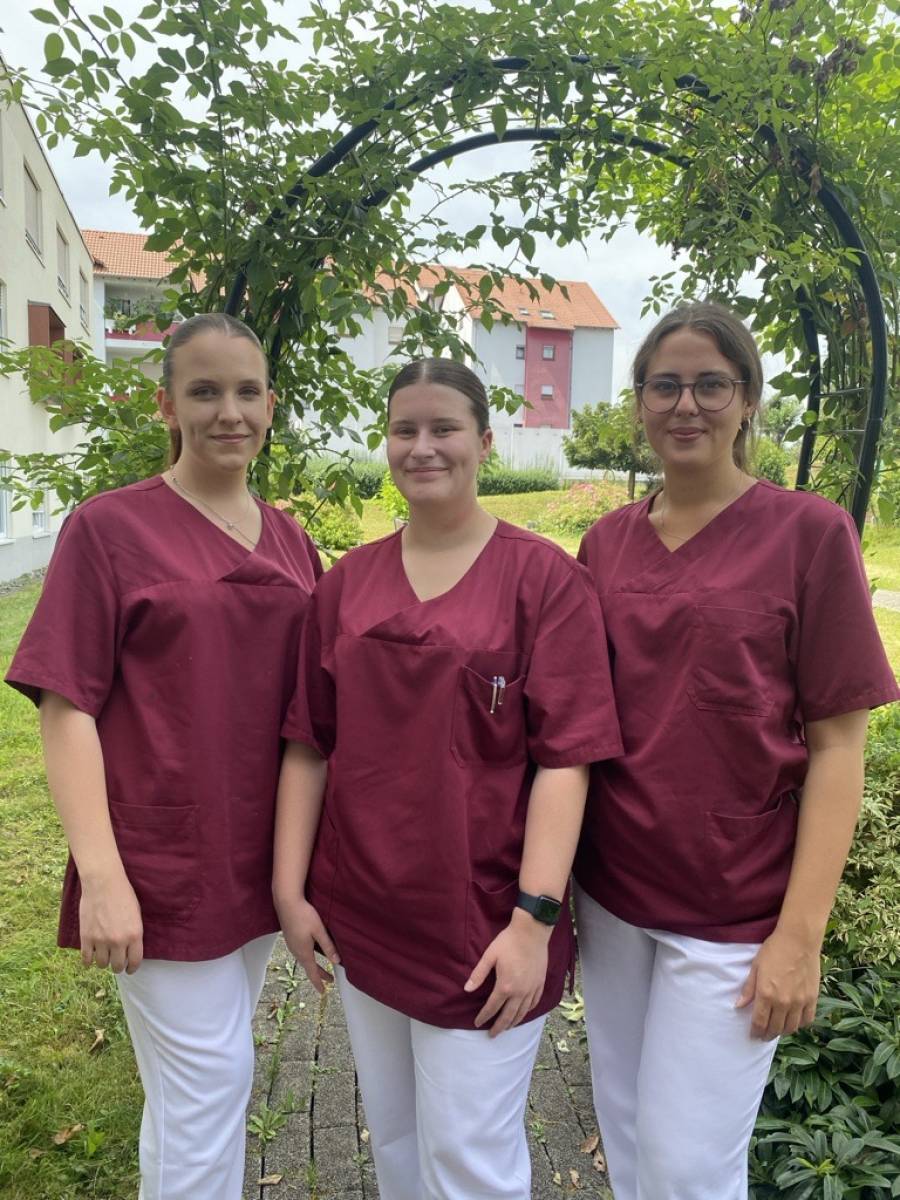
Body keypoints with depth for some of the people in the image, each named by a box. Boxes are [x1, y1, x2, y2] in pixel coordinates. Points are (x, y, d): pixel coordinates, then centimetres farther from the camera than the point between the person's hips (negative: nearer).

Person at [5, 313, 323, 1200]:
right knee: (209, 1083, 6)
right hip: (163, 864, -5)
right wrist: (101, 875, -17)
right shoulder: (108, 528, -9)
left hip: (259, 858, 5)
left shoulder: (291, 542, 6)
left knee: (194, 1085, 21)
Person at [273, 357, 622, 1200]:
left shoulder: (544, 578, -10)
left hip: (482, 923, -4)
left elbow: (564, 758, -13)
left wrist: (535, 918, -16)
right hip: (361, 912, 4)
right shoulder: (347, 583, 3)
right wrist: (290, 889, 3)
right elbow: (309, 745, 4)